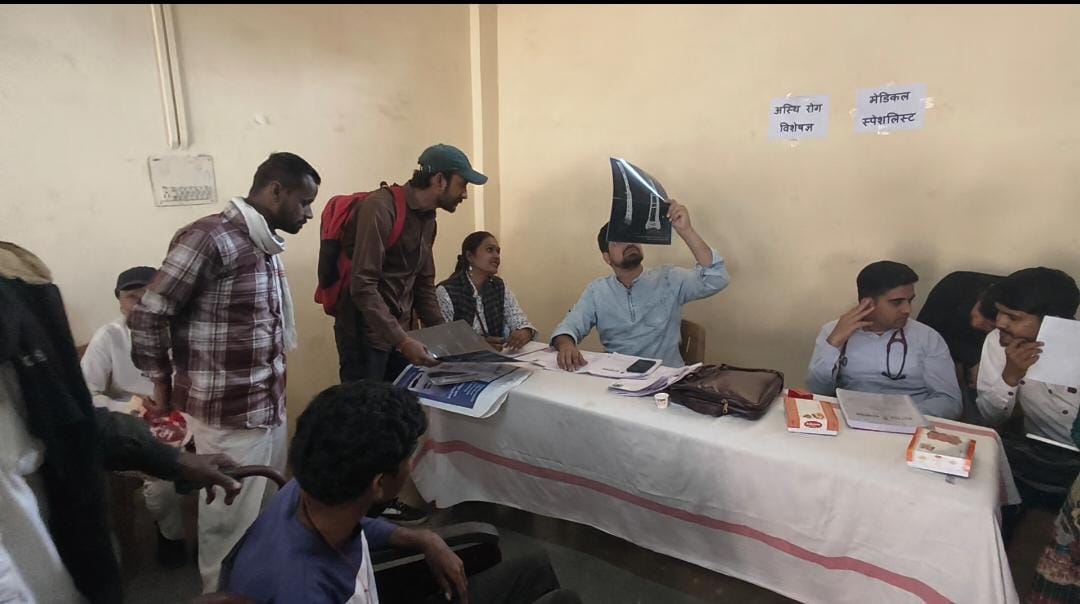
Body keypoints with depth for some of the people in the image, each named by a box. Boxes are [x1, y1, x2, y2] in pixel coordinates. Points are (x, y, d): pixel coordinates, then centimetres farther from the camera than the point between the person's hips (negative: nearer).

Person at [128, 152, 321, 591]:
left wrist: (275, 399, 12)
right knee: (231, 526, 11)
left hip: (270, 409, 8)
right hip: (229, 416, -8)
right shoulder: (210, 238, -19)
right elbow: (147, 316, -15)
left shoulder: (266, 245, 9)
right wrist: (164, 386, -3)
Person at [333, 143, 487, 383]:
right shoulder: (381, 207, -18)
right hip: (365, 335, -8)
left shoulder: (428, 219, 9)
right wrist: (402, 341, -27)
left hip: (398, 335, 8)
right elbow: (363, 287, -24)